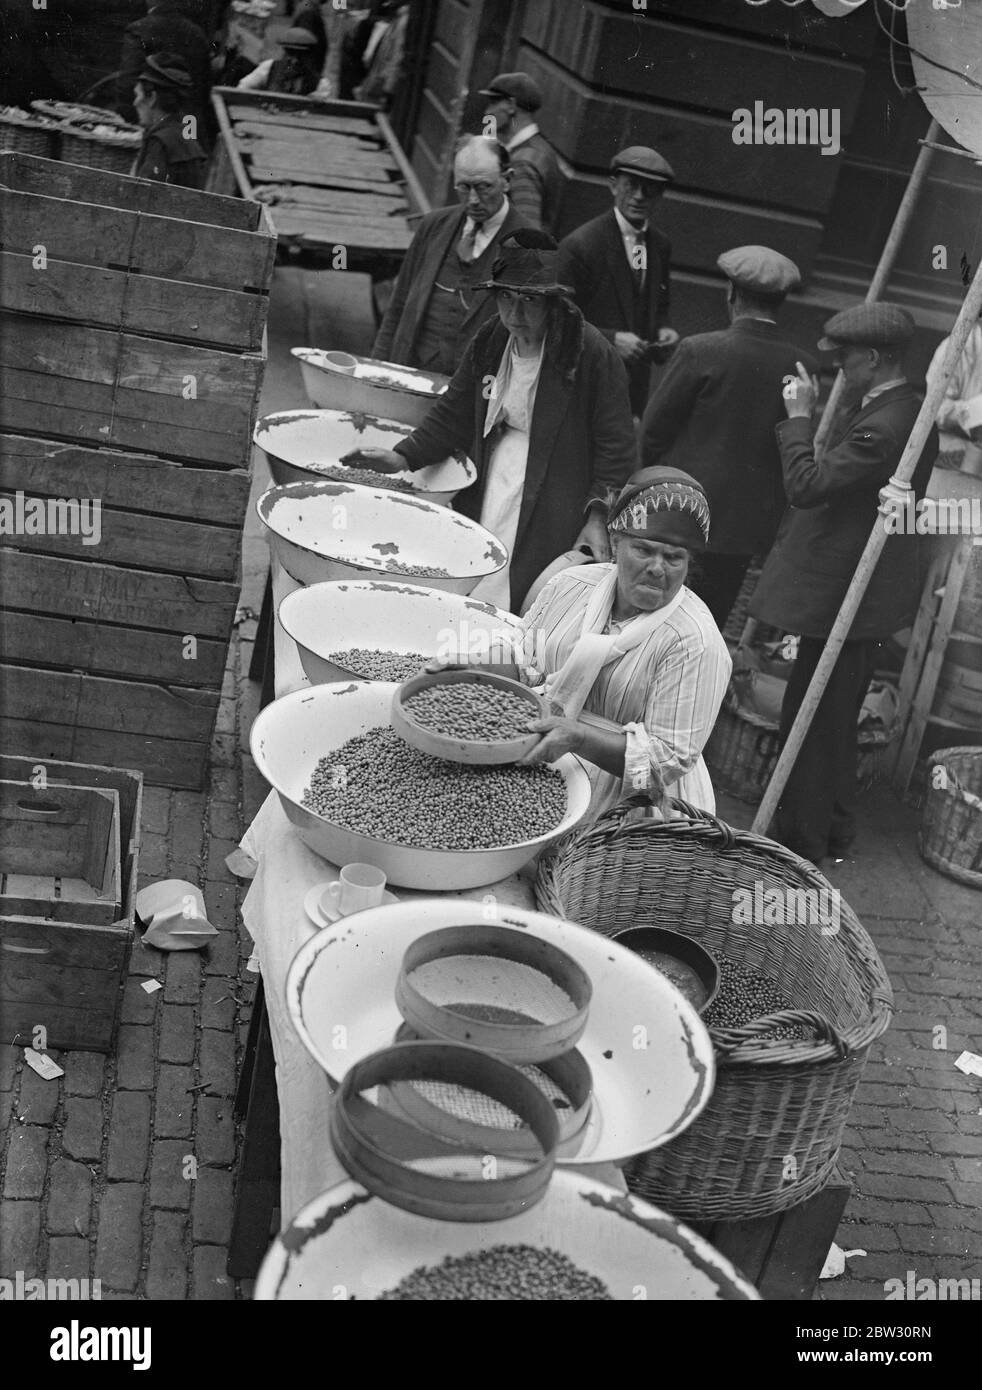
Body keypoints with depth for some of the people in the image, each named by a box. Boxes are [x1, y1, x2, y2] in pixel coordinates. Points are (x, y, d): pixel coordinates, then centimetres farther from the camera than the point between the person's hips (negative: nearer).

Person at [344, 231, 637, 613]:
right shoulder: (490, 341, 4)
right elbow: (454, 413, 13)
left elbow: (616, 448, -9)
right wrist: (404, 456, 2)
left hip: (549, 509, -5)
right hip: (487, 492, 6)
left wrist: (598, 516, -16)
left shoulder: (592, 354, -13)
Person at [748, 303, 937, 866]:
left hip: (844, 592, -11)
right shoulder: (913, 411, 8)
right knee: (836, 719, 21)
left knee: (812, 720, 2)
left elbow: (807, 485, -25)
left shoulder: (881, 426, -25)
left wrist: (799, 417, -16)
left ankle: (803, 842, 14)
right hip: (870, 591, 11)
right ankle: (834, 829, 35)